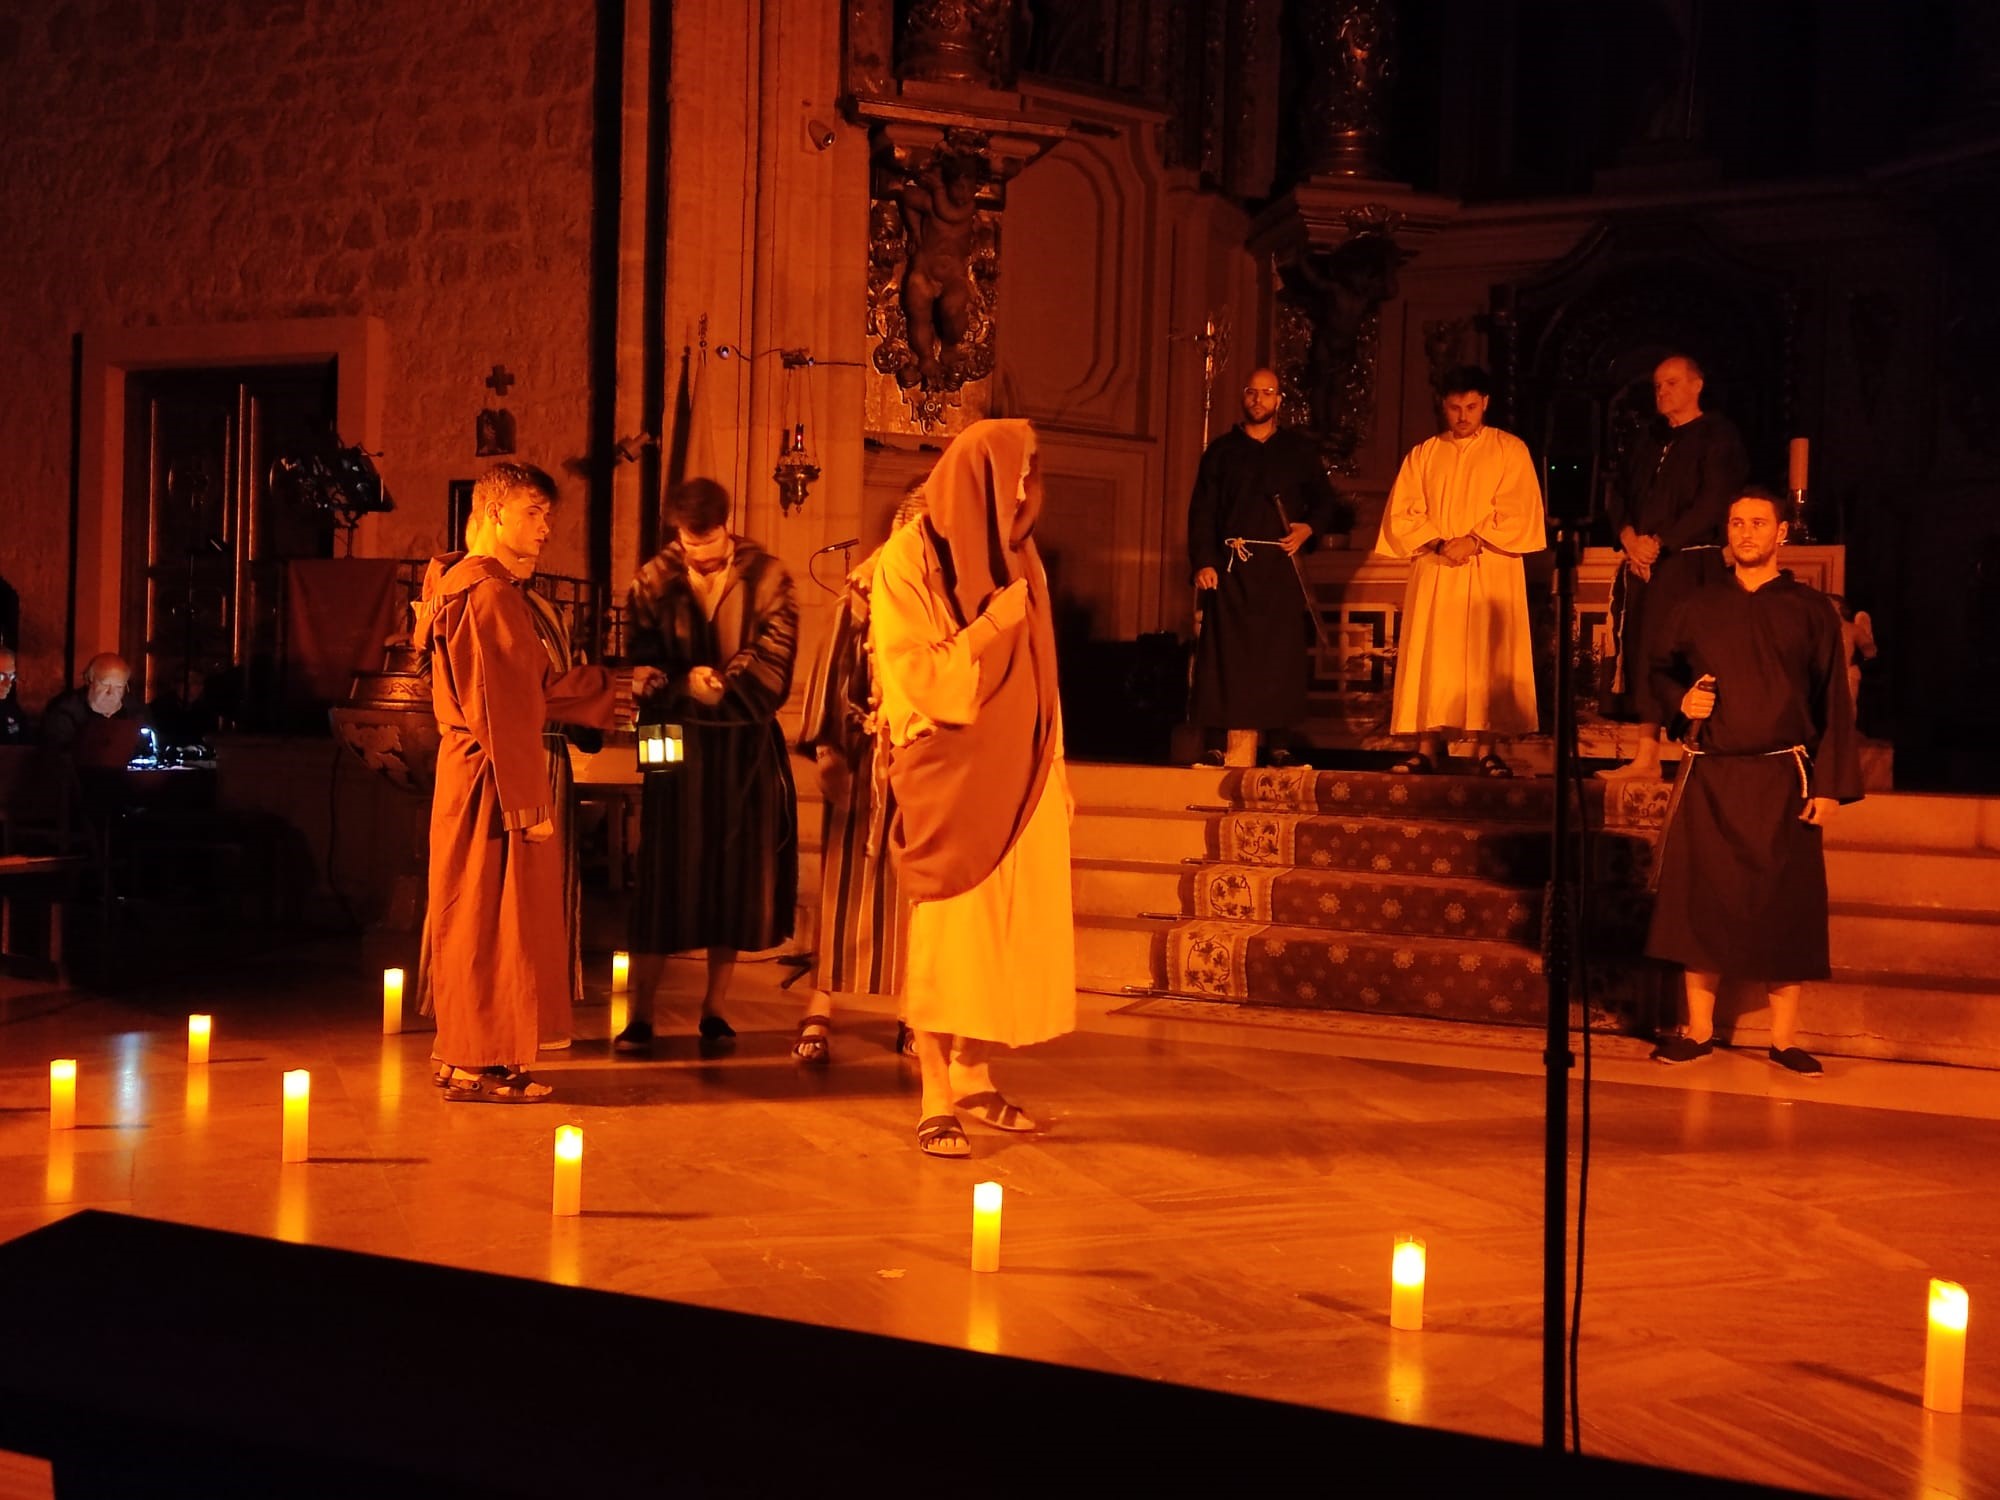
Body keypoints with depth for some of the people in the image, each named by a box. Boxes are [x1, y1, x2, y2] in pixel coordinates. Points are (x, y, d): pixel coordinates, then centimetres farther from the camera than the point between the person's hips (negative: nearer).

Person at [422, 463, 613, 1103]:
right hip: (492, 779, -10)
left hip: (468, 771, 10)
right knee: (493, 923, -3)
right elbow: (503, 713, -21)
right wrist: (528, 803, -21)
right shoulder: (492, 594, -16)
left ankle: (467, 1055, 25)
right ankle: (479, 1067, 5)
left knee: (474, 920, 16)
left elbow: (520, 694, 17)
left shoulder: (461, 584, 16)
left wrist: (606, 686, 23)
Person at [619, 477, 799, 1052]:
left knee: (735, 878, 5)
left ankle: (714, 1010, 17)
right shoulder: (653, 582, 2)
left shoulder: (767, 577, -1)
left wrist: (719, 684, -19)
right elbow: (641, 671, -3)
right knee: (664, 879, 0)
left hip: (746, 748, 0)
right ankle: (641, 1017, 6)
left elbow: (773, 670, -8)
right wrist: (686, 686, -21)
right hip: (678, 746, 0)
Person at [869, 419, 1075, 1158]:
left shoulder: (1019, 556, 11)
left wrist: (1054, 766, 12)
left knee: (1007, 933, 7)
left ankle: (975, 1080, 19)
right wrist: (993, 625, -17)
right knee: (948, 933, -3)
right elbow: (915, 677, -12)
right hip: (949, 775, -6)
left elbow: (1038, 673, 14)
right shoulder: (910, 558, -7)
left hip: (1018, 775, 6)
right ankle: (935, 1103, 3)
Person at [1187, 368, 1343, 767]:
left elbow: (1324, 500, 16)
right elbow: (1201, 512, 6)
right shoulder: (1221, 450, 11)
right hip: (1232, 567, 0)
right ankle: (1239, 753, -5)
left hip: (1282, 569, 1)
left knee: (1277, 660, -2)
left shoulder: (1299, 449, 13)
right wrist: (1203, 562, -6)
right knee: (1232, 659, -6)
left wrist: (1309, 527, -5)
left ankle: (1276, 745, 3)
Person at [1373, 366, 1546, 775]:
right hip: (1434, 573, 2)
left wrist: (1474, 541, -15)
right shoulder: (1423, 454, 13)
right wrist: (1437, 544, -11)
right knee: (1431, 658, -2)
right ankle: (1428, 745, -1)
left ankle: (1485, 747, -3)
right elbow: (1402, 514, 5)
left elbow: (1518, 511, -5)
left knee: (1486, 657, -4)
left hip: (1490, 573, -2)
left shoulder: (1510, 450, 6)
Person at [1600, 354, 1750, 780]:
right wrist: (1629, 537, -5)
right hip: (1645, 567, 7)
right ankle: (1646, 757, 8)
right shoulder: (1652, 443, 20)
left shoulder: (1717, 436, -3)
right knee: (1645, 660, 5)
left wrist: (1658, 542, -16)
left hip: (1691, 565, -7)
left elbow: (1714, 502, -13)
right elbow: (1620, 493, 15)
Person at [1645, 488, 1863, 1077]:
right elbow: (1661, 670, 21)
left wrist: (1830, 785, -5)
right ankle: (1698, 1030, 13)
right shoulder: (1697, 608, 8)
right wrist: (1682, 698, -2)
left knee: (1784, 908, 1)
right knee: (1701, 903, 2)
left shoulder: (1811, 610, 3)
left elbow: (1833, 704, 2)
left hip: (1782, 780, -1)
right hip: (1710, 780, 2)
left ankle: (1784, 1039, 11)